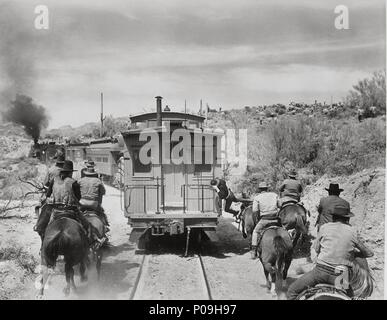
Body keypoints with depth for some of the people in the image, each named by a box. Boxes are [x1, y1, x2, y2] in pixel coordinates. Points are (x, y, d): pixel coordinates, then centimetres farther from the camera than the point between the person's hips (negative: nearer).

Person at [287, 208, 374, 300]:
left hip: (321, 270, -2)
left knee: (292, 291, 6)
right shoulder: (352, 232, 4)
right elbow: (369, 253, 15)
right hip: (341, 274, 2)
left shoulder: (324, 228, 2)